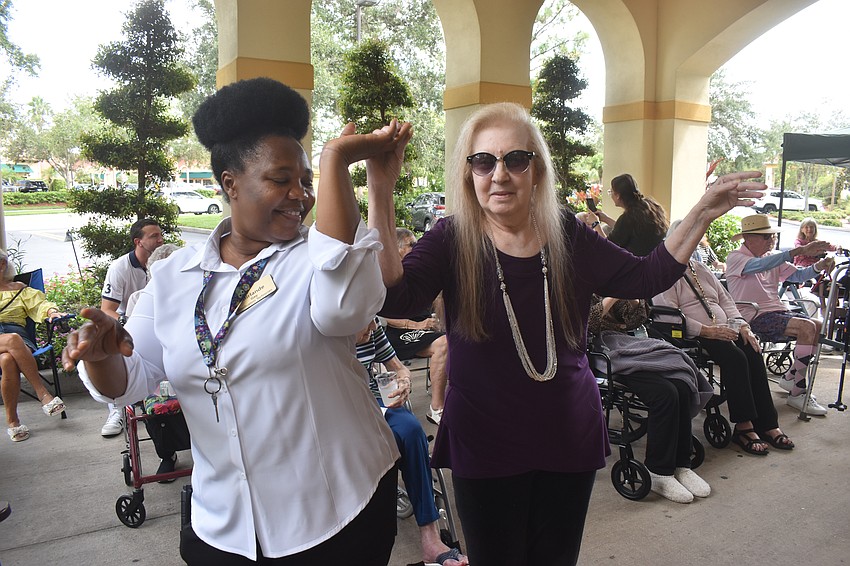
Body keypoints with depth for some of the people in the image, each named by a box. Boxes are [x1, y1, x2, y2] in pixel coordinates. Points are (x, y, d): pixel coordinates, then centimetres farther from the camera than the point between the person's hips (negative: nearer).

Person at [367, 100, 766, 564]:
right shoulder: (451, 240, -11)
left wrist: (701, 215, -4)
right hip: (484, 448, -3)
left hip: (569, 440, 3)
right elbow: (394, 298, -27)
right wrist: (381, 191, -36)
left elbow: (644, 278, 3)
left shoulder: (569, 237, -2)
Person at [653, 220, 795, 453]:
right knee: (735, 357, -28)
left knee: (754, 354, -18)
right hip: (692, 337, -7)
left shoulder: (701, 269, 24)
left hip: (723, 330, 7)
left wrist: (741, 325, 4)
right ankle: (743, 426, -20)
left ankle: (767, 423, -13)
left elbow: (725, 300, 23)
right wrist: (708, 330, -21)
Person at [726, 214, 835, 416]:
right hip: (754, 316, -8)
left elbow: (797, 275, 12)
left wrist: (818, 266, -9)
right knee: (807, 327, -24)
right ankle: (797, 393, -16)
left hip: (777, 310, 8)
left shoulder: (772, 257, 19)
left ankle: (791, 376, 8)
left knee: (820, 326, -8)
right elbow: (761, 265, -27)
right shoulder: (735, 257, -7)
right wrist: (799, 251, -34)